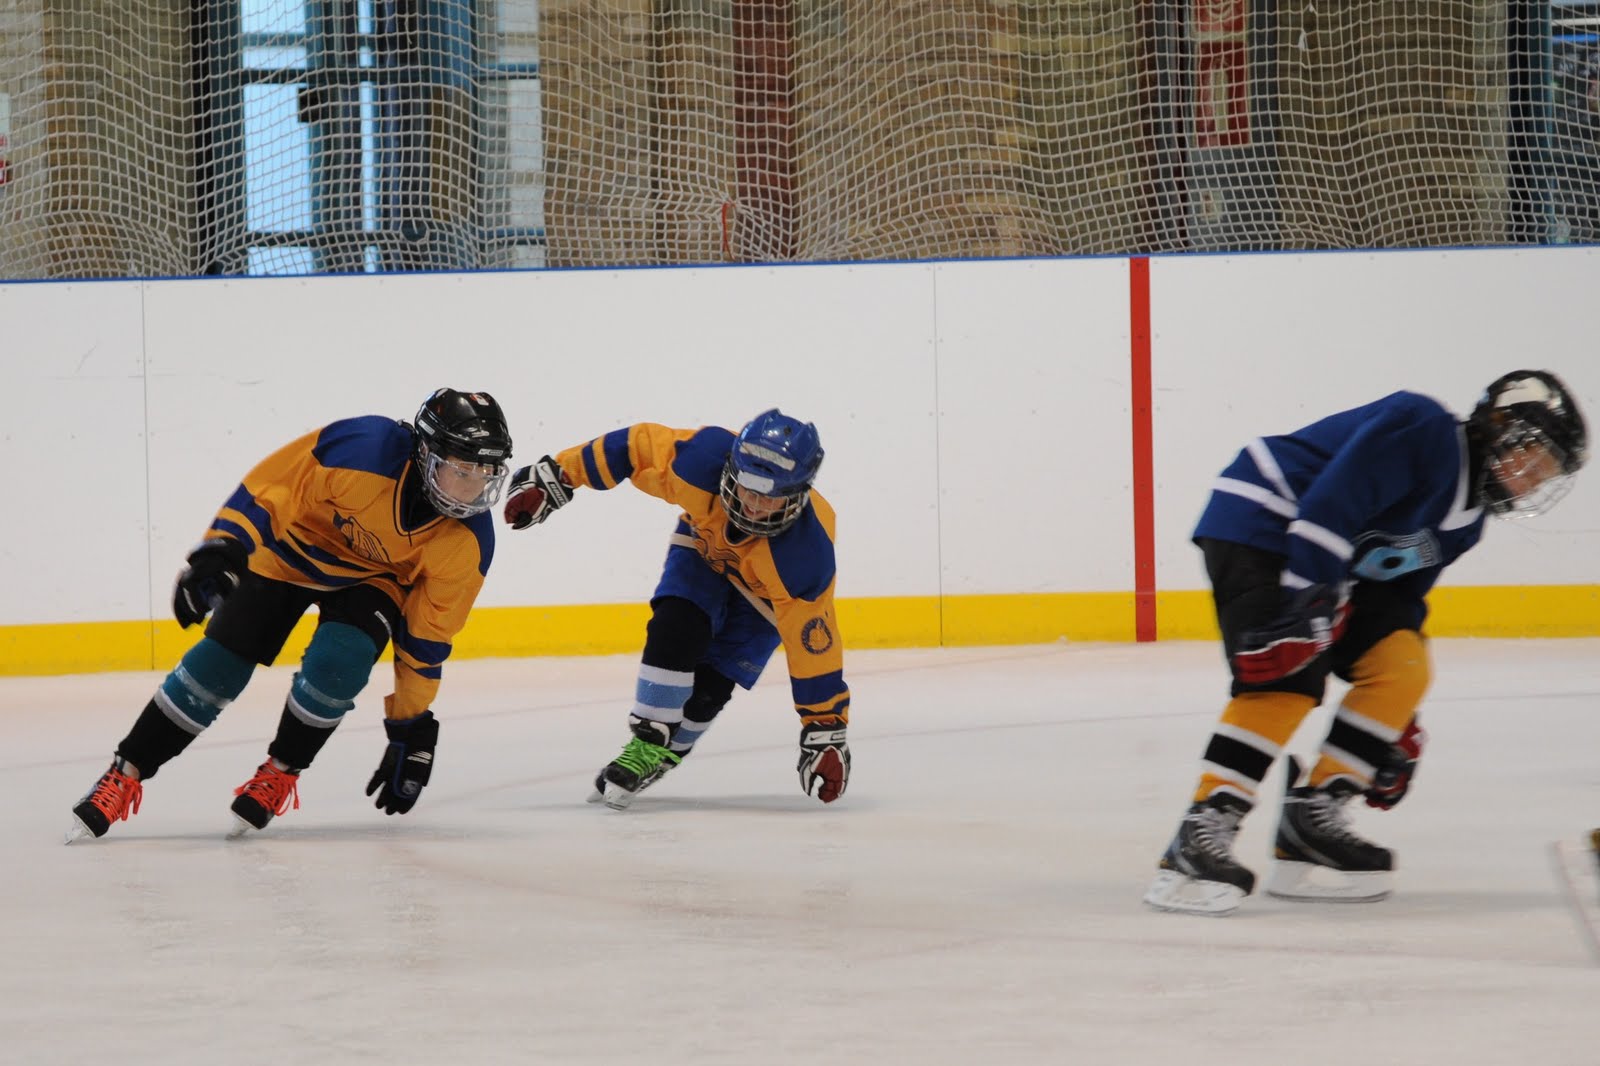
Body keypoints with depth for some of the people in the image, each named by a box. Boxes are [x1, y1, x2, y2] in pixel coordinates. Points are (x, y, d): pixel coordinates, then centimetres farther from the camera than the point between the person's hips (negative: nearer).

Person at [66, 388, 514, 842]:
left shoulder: (470, 540, -26)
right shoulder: (364, 448, -37)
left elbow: (428, 635, -15)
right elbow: (267, 488, -27)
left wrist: (413, 727, -10)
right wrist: (220, 550, -36)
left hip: (372, 579, 1)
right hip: (292, 549, -1)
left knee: (336, 663, -25)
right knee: (219, 662, -9)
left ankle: (278, 776, 0)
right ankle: (123, 778, 3)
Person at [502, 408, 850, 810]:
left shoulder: (808, 554, -42)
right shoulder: (705, 458, -40)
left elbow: (814, 643, -33)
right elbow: (635, 446, -23)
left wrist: (826, 732, -27)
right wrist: (555, 476, -19)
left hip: (767, 591, -2)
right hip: (706, 542, 2)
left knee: (709, 686, -11)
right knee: (674, 631, -21)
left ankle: (666, 751, 14)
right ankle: (647, 744, -5)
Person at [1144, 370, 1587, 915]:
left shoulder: (1464, 520, 13)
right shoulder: (1421, 429, -17)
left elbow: (1400, 595, 18)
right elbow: (1330, 502, -26)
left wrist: (1398, 729, 15)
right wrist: (1311, 602, -31)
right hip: (1258, 523, -10)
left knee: (1405, 665, 0)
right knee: (1286, 681, -24)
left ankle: (1313, 814, 0)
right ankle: (1203, 832, -26)